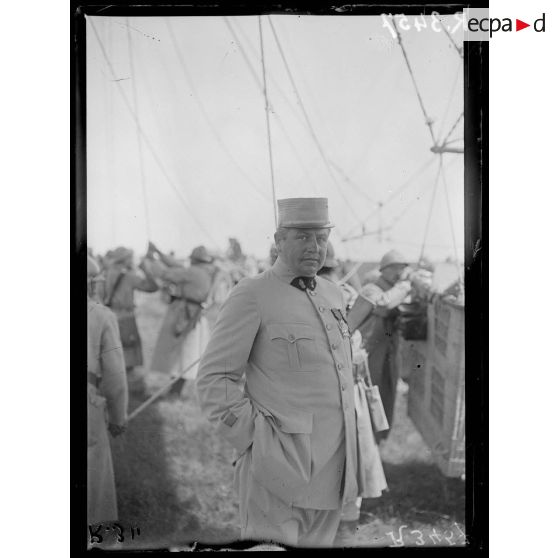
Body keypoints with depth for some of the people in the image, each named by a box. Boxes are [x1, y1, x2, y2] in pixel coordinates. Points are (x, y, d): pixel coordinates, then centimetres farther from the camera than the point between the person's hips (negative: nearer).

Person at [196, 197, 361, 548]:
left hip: (334, 467, 7)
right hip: (280, 465, -6)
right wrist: (256, 439, -13)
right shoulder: (251, 295, -7)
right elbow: (213, 380, -8)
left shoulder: (334, 295, 14)